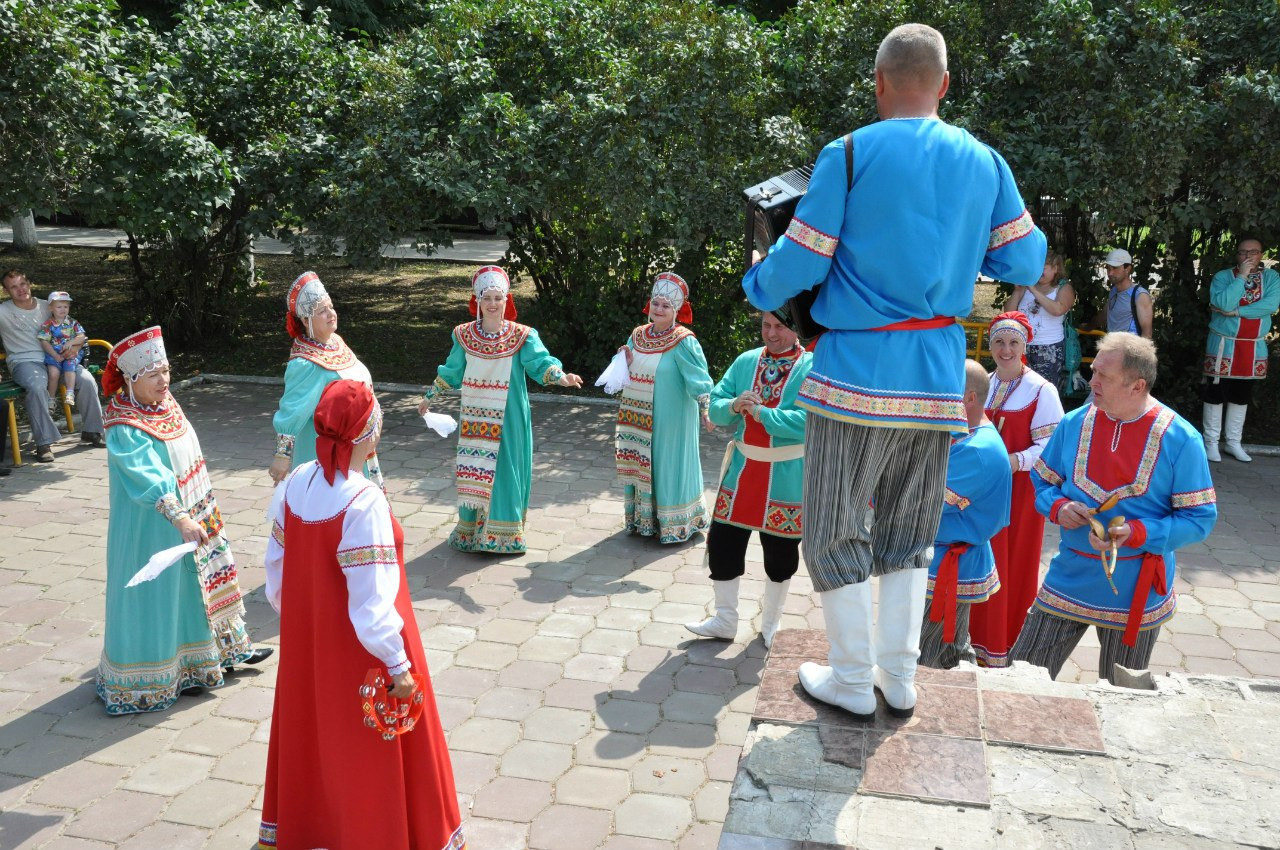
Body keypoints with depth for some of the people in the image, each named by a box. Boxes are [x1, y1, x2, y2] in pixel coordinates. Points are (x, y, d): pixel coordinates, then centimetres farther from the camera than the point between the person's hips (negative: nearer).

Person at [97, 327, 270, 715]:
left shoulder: (165, 403, 1)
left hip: (192, 514, 9)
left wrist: (201, 511, 19)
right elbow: (148, 477, -35)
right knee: (162, 591, 3)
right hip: (154, 527, -9)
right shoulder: (126, 429, -24)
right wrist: (180, 518, -45)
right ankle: (162, 672, 18)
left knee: (204, 578, 20)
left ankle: (221, 647, 38)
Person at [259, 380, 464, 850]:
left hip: (305, 641, 7)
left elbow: (277, 567, 4)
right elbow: (372, 600, -25)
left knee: (310, 731, 27)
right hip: (358, 650, -7)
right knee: (371, 752, 12)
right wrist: (398, 664, -15)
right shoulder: (363, 502, -28)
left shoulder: (295, 483, -8)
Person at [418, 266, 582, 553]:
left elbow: (541, 363, -15)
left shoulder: (522, 336, -6)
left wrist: (561, 377, -34)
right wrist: (429, 396, 19)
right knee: (473, 473, 8)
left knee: (504, 470, 3)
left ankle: (503, 532, 15)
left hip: (508, 418, -2)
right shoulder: (464, 335, 2)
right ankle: (471, 529, 22)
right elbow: (451, 372, 14)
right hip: (475, 416, 2)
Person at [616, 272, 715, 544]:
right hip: (638, 419, 6)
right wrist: (625, 363, -5)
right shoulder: (637, 336, 6)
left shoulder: (683, 342, -13)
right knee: (640, 467, 13)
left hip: (668, 420, -6)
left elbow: (699, 381, -16)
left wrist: (706, 411, -27)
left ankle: (673, 524, 15)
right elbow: (624, 375, 16)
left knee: (667, 466, 2)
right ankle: (643, 519, 28)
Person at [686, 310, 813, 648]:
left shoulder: (812, 368, -11)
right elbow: (715, 406, 3)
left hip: (786, 478, -4)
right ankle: (725, 620, 24)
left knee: (780, 554, 11)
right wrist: (734, 406, -19)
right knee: (722, 543, 6)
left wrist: (760, 412, -22)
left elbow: (809, 421, -24)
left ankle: (770, 625, 32)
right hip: (741, 471, 4)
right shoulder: (746, 361, 4)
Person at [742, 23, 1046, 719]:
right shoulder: (984, 163, 7)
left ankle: (853, 682, 17)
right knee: (908, 532, 18)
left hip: (859, 369, -5)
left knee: (833, 530, 9)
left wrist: (757, 286, 15)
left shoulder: (849, 154, -7)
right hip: (940, 376, 5)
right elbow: (1024, 263, 10)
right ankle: (899, 677, 23)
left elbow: (799, 264, -7)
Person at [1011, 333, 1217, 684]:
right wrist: (1059, 507, -13)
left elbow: (1200, 518, -10)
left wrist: (1136, 532, -24)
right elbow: (1042, 482, 9)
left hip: (1136, 589, -2)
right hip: (1071, 577, 2)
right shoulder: (1074, 424, -2)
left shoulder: (1180, 439, -12)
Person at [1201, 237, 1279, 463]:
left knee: (1242, 396, 13)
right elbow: (1223, 304, -23)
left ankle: (1233, 442, 23)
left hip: (1254, 347, 3)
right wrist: (1242, 276, -22)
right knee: (1215, 394, 1)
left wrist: (1236, 311, -21)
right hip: (1223, 344, -3)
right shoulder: (1223, 277, -6)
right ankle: (1211, 442, 11)